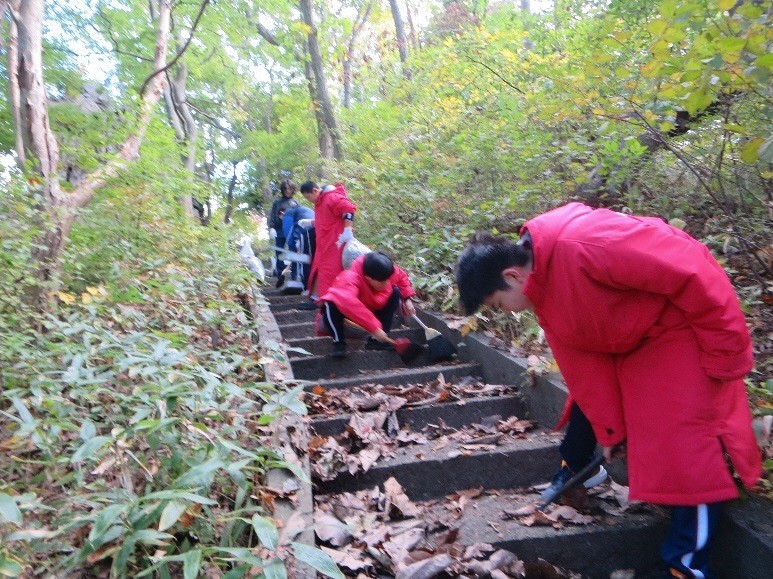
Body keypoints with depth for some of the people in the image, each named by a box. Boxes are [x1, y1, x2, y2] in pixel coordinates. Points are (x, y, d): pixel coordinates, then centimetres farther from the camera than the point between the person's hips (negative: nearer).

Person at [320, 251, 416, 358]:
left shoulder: (387, 272, -24)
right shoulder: (351, 279, -44)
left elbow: (402, 277, 1)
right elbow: (349, 304, -60)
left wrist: (407, 299, -10)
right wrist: (374, 328, -61)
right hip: (347, 309, -6)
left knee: (396, 292, -12)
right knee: (330, 305, -38)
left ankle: (376, 339, -11)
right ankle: (338, 341, -18)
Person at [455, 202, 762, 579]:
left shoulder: (582, 244, -36)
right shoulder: (540, 288, -4)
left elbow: (694, 274, -31)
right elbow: (582, 361, 2)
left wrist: (723, 356, -22)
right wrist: (609, 428, 6)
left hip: (684, 324, -9)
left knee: (685, 442, -10)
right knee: (587, 406, 20)